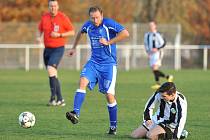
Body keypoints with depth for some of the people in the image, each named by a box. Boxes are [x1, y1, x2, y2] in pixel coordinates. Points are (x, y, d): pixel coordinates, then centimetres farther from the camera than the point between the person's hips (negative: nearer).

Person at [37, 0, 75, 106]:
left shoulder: (63, 18, -9)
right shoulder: (44, 17, 5)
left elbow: (72, 32, -4)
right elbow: (40, 29, 20)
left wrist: (59, 35, -17)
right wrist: (39, 37, -2)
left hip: (58, 49, -6)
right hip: (47, 49, 6)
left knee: (50, 69, -24)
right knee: (53, 75, 9)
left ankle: (53, 97, -21)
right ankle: (60, 99, 18)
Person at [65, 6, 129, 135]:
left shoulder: (109, 23, -12)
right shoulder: (88, 25, 6)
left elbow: (125, 33, -21)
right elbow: (80, 32, 30)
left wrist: (108, 42, -20)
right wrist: (74, 48, 32)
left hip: (109, 64, -4)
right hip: (94, 62, 5)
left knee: (109, 95, -5)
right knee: (83, 81, -22)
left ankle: (113, 126, 8)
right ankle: (76, 114, -31)